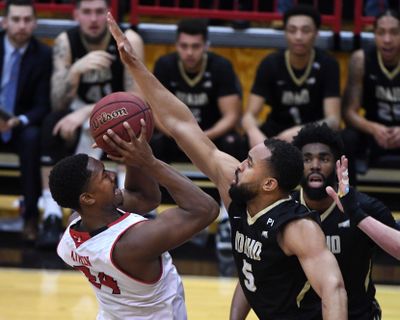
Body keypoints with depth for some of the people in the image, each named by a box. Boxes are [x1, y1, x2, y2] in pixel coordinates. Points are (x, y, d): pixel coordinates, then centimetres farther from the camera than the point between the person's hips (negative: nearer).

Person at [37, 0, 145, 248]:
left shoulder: (128, 41, -20)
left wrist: (87, 112, -36)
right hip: (80, 111, 1)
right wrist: (76, 70, -43)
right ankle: (52, 216, -28)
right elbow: (58, 104, -24)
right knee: (54, 124, -31)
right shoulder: (65, 42, -16)